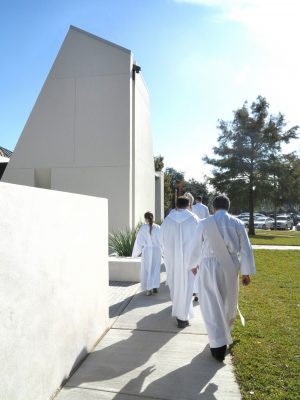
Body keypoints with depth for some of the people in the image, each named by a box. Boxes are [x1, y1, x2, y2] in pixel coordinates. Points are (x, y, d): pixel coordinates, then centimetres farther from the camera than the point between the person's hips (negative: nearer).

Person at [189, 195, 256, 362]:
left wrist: (194, 264, 19)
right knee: (228, 303, 20)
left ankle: (219, 345, 2)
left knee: (212, 306, 4)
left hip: (209, 267, -3)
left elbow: (196, 247, 3)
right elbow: (246, 249, -2)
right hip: (230, 267, 3)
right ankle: (226, 334, 40)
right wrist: (246, 272, 4)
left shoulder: (204, 223, -7)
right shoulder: (238, 223, -2)